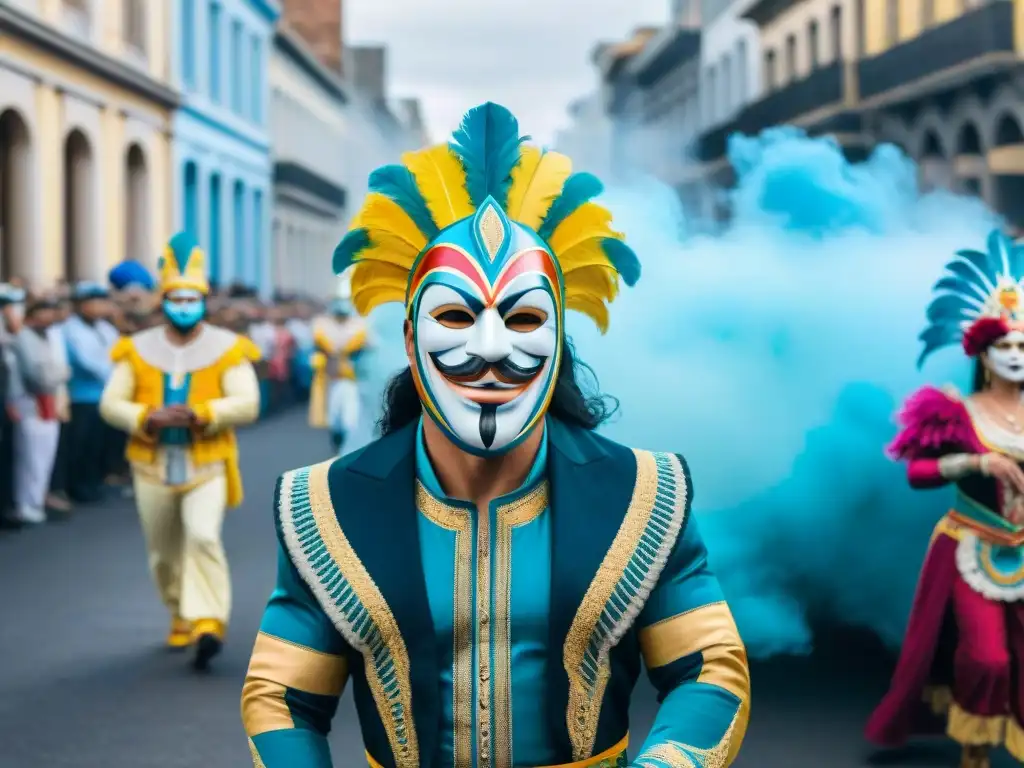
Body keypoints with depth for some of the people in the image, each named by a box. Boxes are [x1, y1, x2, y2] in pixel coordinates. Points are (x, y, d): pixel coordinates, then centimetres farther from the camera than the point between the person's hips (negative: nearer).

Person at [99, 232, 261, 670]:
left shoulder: (226, 349, -3)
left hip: (206, 466, -3)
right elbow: (110, 403, 1)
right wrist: (149, 418, -18)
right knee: (164, 554, 13)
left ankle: (208, 623, -23)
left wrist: (200, 413, -24)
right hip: (153, 466, 3)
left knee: (203, 536, -24)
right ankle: (181, 618, 35)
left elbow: (247, 404, -9)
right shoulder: (138, 350, 4)